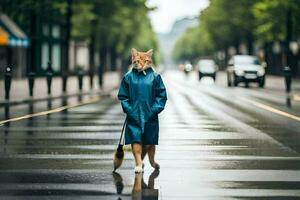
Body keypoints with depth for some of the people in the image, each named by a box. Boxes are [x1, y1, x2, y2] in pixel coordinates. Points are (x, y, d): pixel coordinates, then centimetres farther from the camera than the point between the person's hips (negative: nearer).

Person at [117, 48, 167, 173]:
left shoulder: (155, 77, -1)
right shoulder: (129, 77, 1)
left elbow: (161, 95, 2)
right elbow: (122, 96, 5)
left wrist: (155, 109, -8)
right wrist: (128, 109, -7)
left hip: (150, 116, 0)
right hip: (134, 115, 0)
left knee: (150, 141, 11)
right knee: (136, 139, -7)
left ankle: (152, 160, 33)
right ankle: (139, 164, -3)